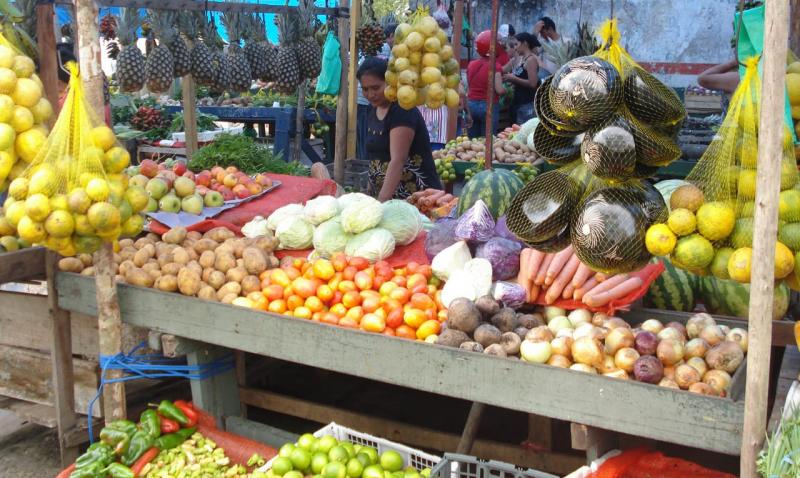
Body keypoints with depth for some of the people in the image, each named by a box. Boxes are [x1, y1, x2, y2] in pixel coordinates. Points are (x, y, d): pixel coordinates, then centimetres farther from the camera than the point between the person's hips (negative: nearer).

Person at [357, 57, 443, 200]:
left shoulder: (403, 111, -16)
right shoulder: (373, 109, 7)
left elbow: (398, 160, -26)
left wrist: (381, 202, -35)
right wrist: (373, 195, 6)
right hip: (384, 196, 7)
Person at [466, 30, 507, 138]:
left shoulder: (471, 64, 6)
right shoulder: (494, 65, -11)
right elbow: (499, 90, -16)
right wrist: (506, 89, 4)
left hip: (472, 104, 5)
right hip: (489, 105, -5)